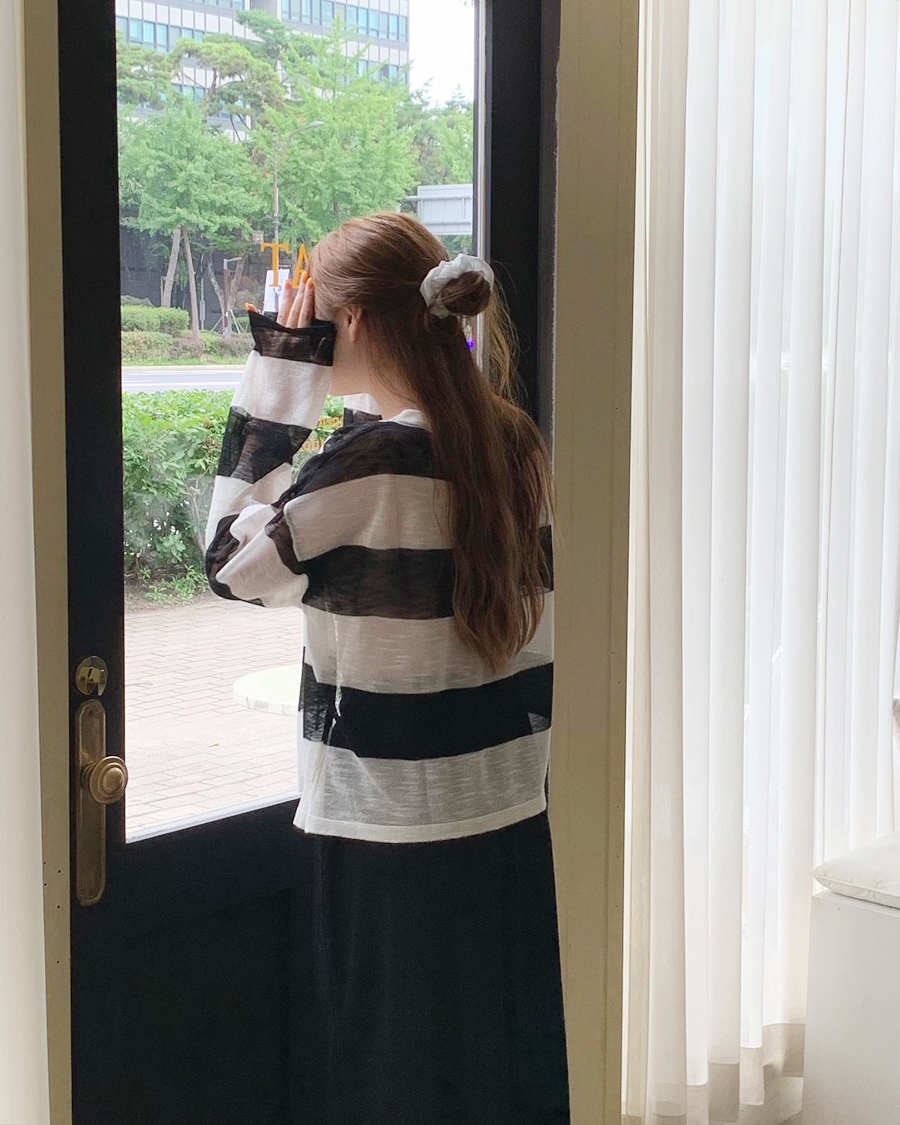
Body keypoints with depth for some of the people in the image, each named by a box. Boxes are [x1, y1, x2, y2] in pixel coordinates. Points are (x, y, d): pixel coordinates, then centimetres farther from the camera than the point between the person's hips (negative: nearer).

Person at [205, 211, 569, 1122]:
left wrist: (278, 376, -8)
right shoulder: (515, 446, 1)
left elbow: (235, 563, -8)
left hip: (396, 842, -7)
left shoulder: (370, 463, -19)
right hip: (511, 827, 7)